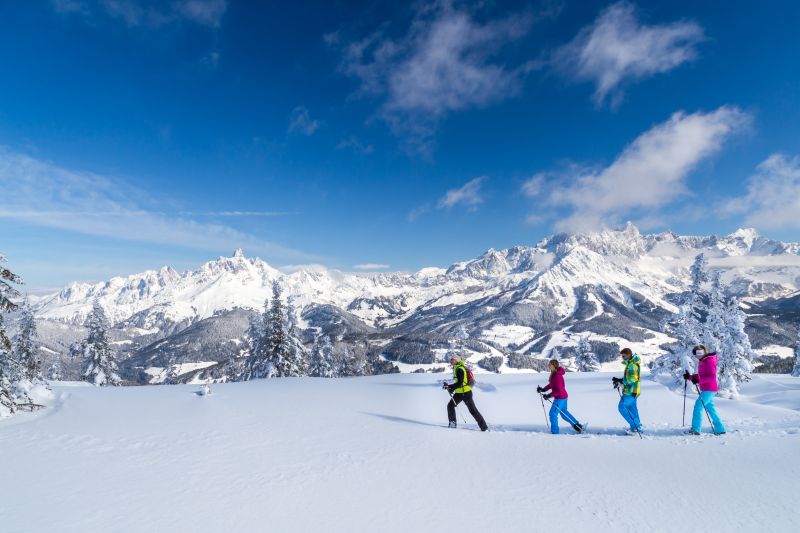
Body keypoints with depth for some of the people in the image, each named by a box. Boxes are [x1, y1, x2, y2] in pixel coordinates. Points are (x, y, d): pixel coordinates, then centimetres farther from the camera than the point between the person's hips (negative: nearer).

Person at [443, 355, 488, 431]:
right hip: (459, 393, 10)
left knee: (472, 410, -2)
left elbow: (459, 383, -25)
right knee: (450, 405, 4)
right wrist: (451, 388, 10)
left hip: (465, 392, -10)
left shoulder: (459, 369, -18)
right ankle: (452, 423, 9)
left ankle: (484, 426, 7)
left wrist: (449, 386, -25)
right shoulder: (456, 368, 13)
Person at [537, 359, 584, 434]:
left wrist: (549, 396, -25)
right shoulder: (554, 374, 5)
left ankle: (555, 432, 9)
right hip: (563, 397, 10)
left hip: (560, 398, -10)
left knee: (553, 413, -1)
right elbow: (551, 385, 13)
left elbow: (558, 390, -28)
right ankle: (578, 426, 33)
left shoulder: (557, 376, -27)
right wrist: (543, 389, 2)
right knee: (564, 412, 24)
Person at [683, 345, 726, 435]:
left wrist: (699, 380, -30)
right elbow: (701, 376, 19)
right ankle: (720, 429, 24)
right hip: (706, 389, 10)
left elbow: (712, 377, -24)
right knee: (710, 409, 16)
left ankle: (695, 429, -13)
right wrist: (690, 377, 6)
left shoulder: (708, 361, -16)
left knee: (698, 406, -13)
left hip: (709, 389, -10)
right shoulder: (702, 361, 13)